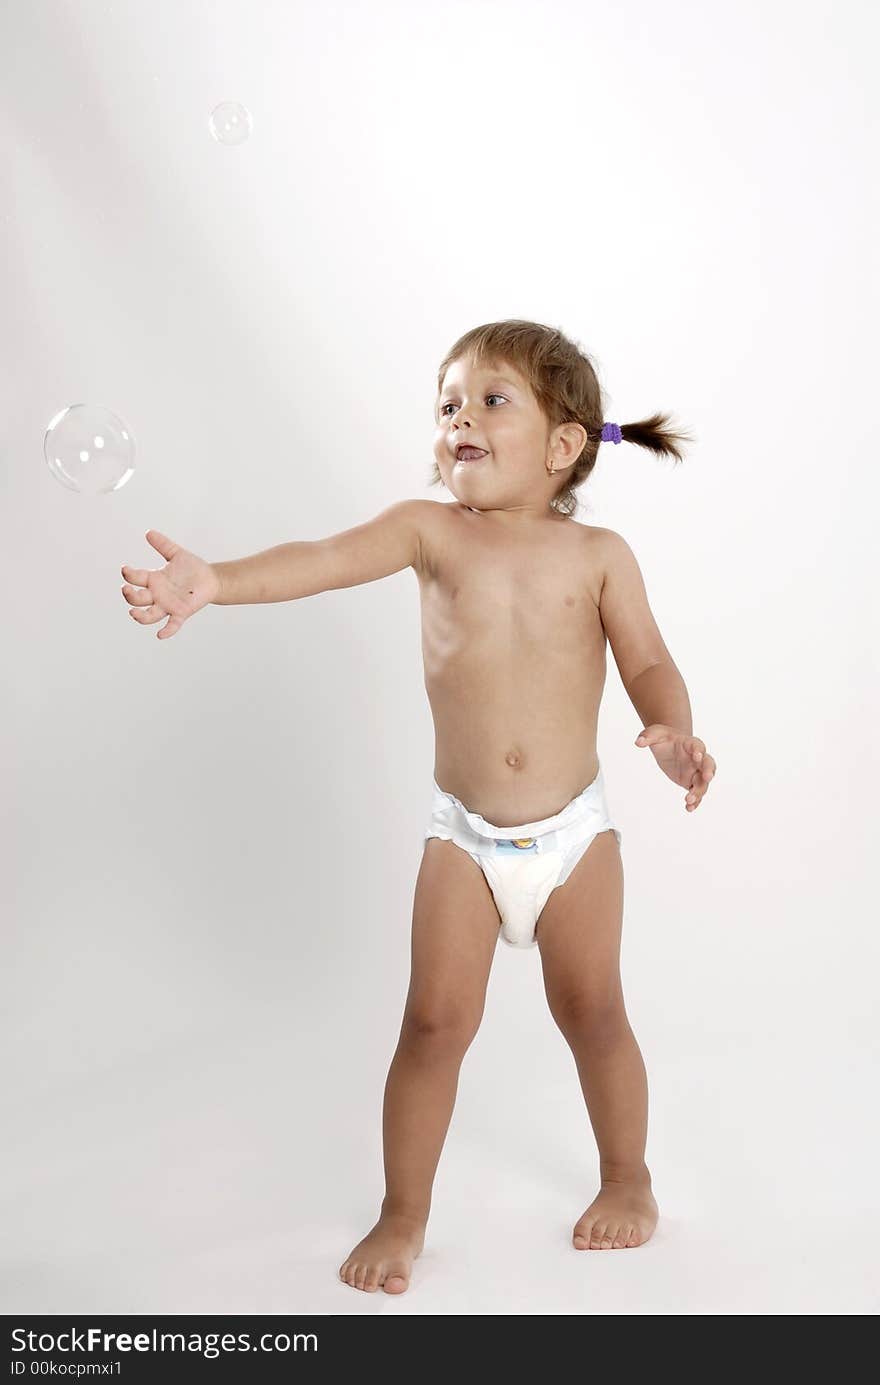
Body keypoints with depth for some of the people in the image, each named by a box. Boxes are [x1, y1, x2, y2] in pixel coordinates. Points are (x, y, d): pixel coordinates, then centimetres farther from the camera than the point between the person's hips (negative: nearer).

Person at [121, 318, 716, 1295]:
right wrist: (217, 582, -37)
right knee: (435, 1021, 2)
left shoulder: (596, 555, -4)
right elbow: (327, 559, -20)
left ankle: (627, 1176, 36)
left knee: (591, 1012, 12)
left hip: (574, 830, 0)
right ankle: (403, 1214, 21)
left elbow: (649, 664, -1)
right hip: (464, 835, 0)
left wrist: (672, 732, -23)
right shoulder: (431, 532, -5)